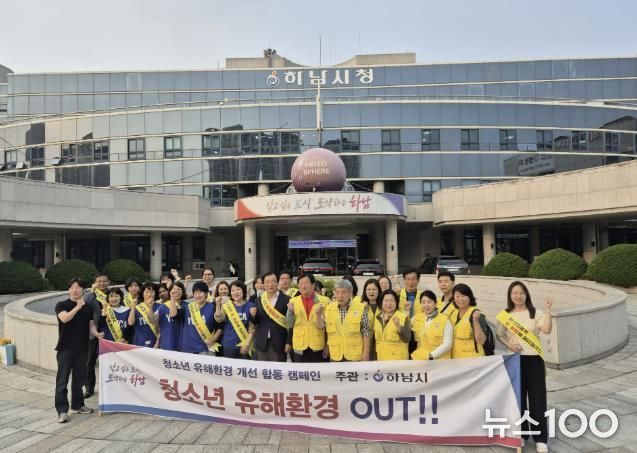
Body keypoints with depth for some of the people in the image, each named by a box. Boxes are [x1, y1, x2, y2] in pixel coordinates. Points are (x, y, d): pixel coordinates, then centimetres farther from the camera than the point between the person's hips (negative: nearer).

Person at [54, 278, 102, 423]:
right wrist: (78, 307, -24)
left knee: (79, 378, 12)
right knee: (62, 379, -2)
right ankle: (62, 411, 2)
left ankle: (77, 405, 26)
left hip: (82, 348, 4)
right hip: (65, 348, -4)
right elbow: (64, 318, -22)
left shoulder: (88, 307, 8)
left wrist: (96, 334, -7)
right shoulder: (61, 305, -3)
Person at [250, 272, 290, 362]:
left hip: (279, 343, -4)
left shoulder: (286, 300, -5)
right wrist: (253, 315, -10)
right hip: (262, 342, 4)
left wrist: (289, 342, -8)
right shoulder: (259, 300, 9)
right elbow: (256, 322, 12)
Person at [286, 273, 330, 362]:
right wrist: (290, 311, -14)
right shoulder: (293, 301, 3)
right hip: (299, 346, 1)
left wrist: (319, 314, -19)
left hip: (317, 346, -1)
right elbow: (290, 325, 3)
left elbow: (328, 324, 0)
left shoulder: (324, 300, -3)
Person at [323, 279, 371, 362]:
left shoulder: (361, 307, -6)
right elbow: (326, 331, 10)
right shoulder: (329, 308, 2)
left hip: (355, 356, -2)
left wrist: (366, 352, -4)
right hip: (335, 356, 3)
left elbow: (366, 332, -3)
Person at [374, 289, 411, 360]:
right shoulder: (377, 318, 9)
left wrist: (398, 326, -27)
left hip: (398, 359, -5)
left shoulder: (403, 317, -6)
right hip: (381, 359, 5)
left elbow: (407, 339, -12)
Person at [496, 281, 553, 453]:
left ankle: (540, 438, 8)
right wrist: (509, 345, -11)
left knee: (537, 398, 0)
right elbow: (499, 335, 7)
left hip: (534, 359, -1)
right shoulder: (505, 315, 2)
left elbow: (547, 329, -18)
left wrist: (547, 310, -24)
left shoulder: (535, 313, -3)